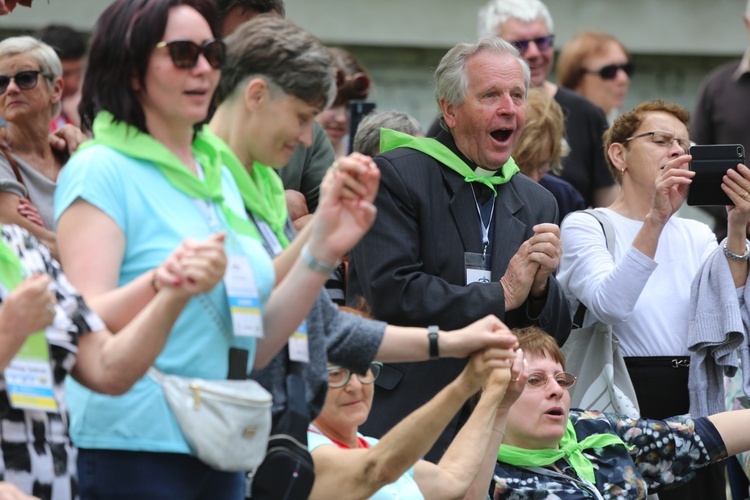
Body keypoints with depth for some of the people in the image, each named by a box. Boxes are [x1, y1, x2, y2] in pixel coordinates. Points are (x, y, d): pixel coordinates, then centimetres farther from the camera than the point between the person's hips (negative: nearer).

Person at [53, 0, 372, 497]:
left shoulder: (219, 175, 15)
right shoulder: (101, 171, -7)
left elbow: (256, 348, 13)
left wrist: (322, 251, 3)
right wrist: (161, 284, -34)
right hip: (131, 453, -7)